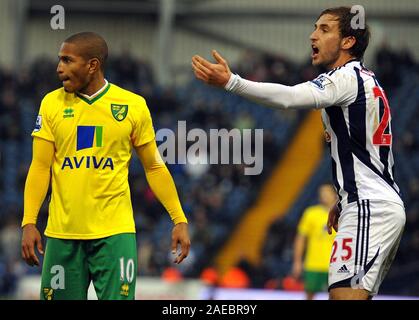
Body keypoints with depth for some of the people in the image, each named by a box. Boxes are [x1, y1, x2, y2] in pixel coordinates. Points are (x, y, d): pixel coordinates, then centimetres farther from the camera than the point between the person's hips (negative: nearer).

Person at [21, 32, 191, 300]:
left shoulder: (133, 106, 1)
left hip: (115, 232, -2)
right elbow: (40, 168, 3)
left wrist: (180, 220, 2)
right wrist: (29, 223, -7)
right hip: (62, 233, 2)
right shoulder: (52, 103, 4)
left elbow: (154, 167, 8)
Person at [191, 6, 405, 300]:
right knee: (357, 297, 10)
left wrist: (231, 82, -38)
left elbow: (290, 97, -28)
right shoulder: (366, 80, 21)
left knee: (344, 294, -18)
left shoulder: (347, 77, -11)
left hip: (370, 209, -11)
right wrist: (344, 202, 28)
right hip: (387, 205, 11)